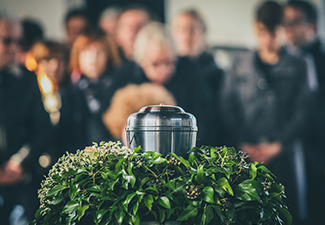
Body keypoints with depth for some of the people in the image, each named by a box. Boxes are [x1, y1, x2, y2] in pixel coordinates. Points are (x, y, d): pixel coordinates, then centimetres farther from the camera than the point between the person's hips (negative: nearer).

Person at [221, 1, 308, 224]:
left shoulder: (298, 67, 8)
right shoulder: (241, 64, 12)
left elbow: (302, 112, 2)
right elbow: (228, 107, 7)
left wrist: (278, 145, -6)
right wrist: (241, 144, -3)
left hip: (283, 154, -1)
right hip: (246, 155, 1)